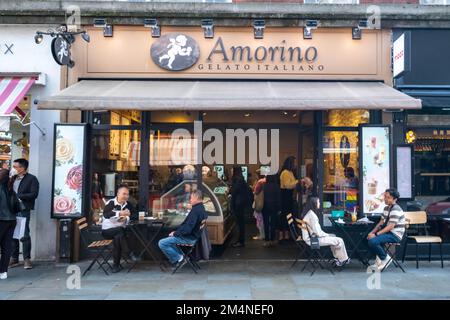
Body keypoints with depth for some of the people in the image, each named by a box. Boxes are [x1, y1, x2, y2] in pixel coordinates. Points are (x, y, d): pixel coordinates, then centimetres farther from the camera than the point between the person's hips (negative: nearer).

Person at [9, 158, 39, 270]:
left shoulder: (32, 179, -3)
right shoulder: (13, 178, 16)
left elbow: (34, 194, -12)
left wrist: (17, 196, -15)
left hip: (23, 211, -6)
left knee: (24, 235, -3)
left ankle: (27, 259, 5)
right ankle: (14, 258, 18)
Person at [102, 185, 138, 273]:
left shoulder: (128, 204, 4)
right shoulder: (111, 203, -11)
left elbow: (135, 215, 0)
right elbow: (105, 214, -28)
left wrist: (127, 218, -21)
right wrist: (120, 213, -40)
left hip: (119, 231, 4)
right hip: (107, 230, -3)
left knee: (117, 238, -29)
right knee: (120, 230, -32)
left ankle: (116, 264, -17)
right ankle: (129, 253, -22)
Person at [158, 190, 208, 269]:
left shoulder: (195, 210, -25)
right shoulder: (201, 209, 7)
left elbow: (187, 228, -29)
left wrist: (175, 233, -14)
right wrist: (176, 232, 10)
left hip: (189, 238, -10)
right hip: (193, 235, 10)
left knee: (161, 243, -12)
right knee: (169, 238, 29)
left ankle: (178, 258, -4)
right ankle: (180, 256, 18)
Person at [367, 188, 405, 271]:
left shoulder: (396, 210, -18)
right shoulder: (386, 208, 12)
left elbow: (390, 227, -24)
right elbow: (381, 223, 14)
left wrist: (376, 234, -24)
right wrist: (372, 232, 0)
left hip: (395, 235, -10)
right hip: (388, 232, 10)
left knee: (372, 241, -26)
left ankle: (385, 258, -3)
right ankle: (379, 258, 15)